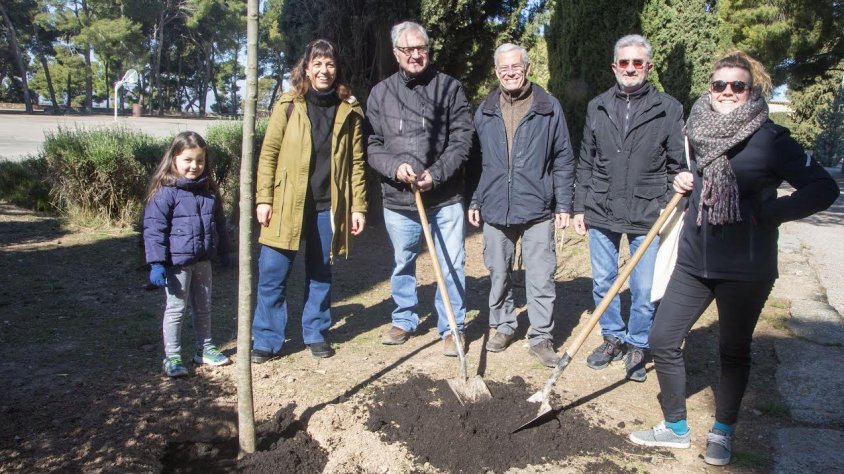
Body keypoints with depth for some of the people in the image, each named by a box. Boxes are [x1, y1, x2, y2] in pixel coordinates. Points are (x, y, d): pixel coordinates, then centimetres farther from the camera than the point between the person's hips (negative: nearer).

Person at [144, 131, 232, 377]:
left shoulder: (208, 190, 6)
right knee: (176, 308, 3)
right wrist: (156, 264, -19)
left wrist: (223, 252, 19)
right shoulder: (165, 192, -14)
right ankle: (172, 357, 13)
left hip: (203, 261, 6)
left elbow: (219, 223, 16)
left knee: (203, 307, 17)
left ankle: (205, 348, 32)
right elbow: (153, 229, -15)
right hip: (177, 262, -6)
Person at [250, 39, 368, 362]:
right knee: (272, 274, 1)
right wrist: (263, 199, -6)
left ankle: (316, 333, 27)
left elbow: (356, 162, 5)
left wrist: (358, 206, 0)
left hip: (329, 206, 1)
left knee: (320, 274, 12)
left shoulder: (348, 110, 5)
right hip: (287, 205, -1)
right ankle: (267, 340, 14)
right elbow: (268, 153, 0)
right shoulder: (287, 105, 2)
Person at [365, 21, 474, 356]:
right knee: (402, 264, 16)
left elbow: (462, 139, -5)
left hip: (445, 198, -2)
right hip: (397, 199, 2)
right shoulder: (381, 93, 5)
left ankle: (451, 328, 18)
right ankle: (404, 321, 34)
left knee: (451, 266, 3)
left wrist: (435, 174, -17)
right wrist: (395, 166, -16)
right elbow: (371, 146, 3)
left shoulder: (450, 87, 0)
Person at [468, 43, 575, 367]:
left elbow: (563, 160, 2)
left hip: (537, 209, -3)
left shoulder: (549, 108, 0)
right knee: (498, 275, 12)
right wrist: (474, 202, 12)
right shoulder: (484, 112, 8)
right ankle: (503, 327, 29)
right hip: (495, 209, 3)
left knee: (541, 278, 0)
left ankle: (541, 337, 12)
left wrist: (563, 205, -1)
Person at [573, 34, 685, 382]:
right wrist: (579, 207, 8)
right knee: (603, 283, 12)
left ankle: (637, 347, 24)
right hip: (601, 212, 3)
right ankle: (613, 338, 31)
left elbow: (678, 166, 1)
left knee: (644, 291, 4)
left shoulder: (669, 109, 0)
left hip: (647, 216, -2)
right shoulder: (597, 107, 8)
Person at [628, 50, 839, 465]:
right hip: (694, 260, 5)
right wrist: (684, 181, 3)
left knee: (734, 351, 10)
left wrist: (766, 213, -16)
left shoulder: (769, 139, -10)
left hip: (745, 267, -5)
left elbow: (823, 189, -12)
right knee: (662, 340, 4)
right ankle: (676, 428, 22)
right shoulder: (700, 132, 6)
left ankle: (722, 433, 31)